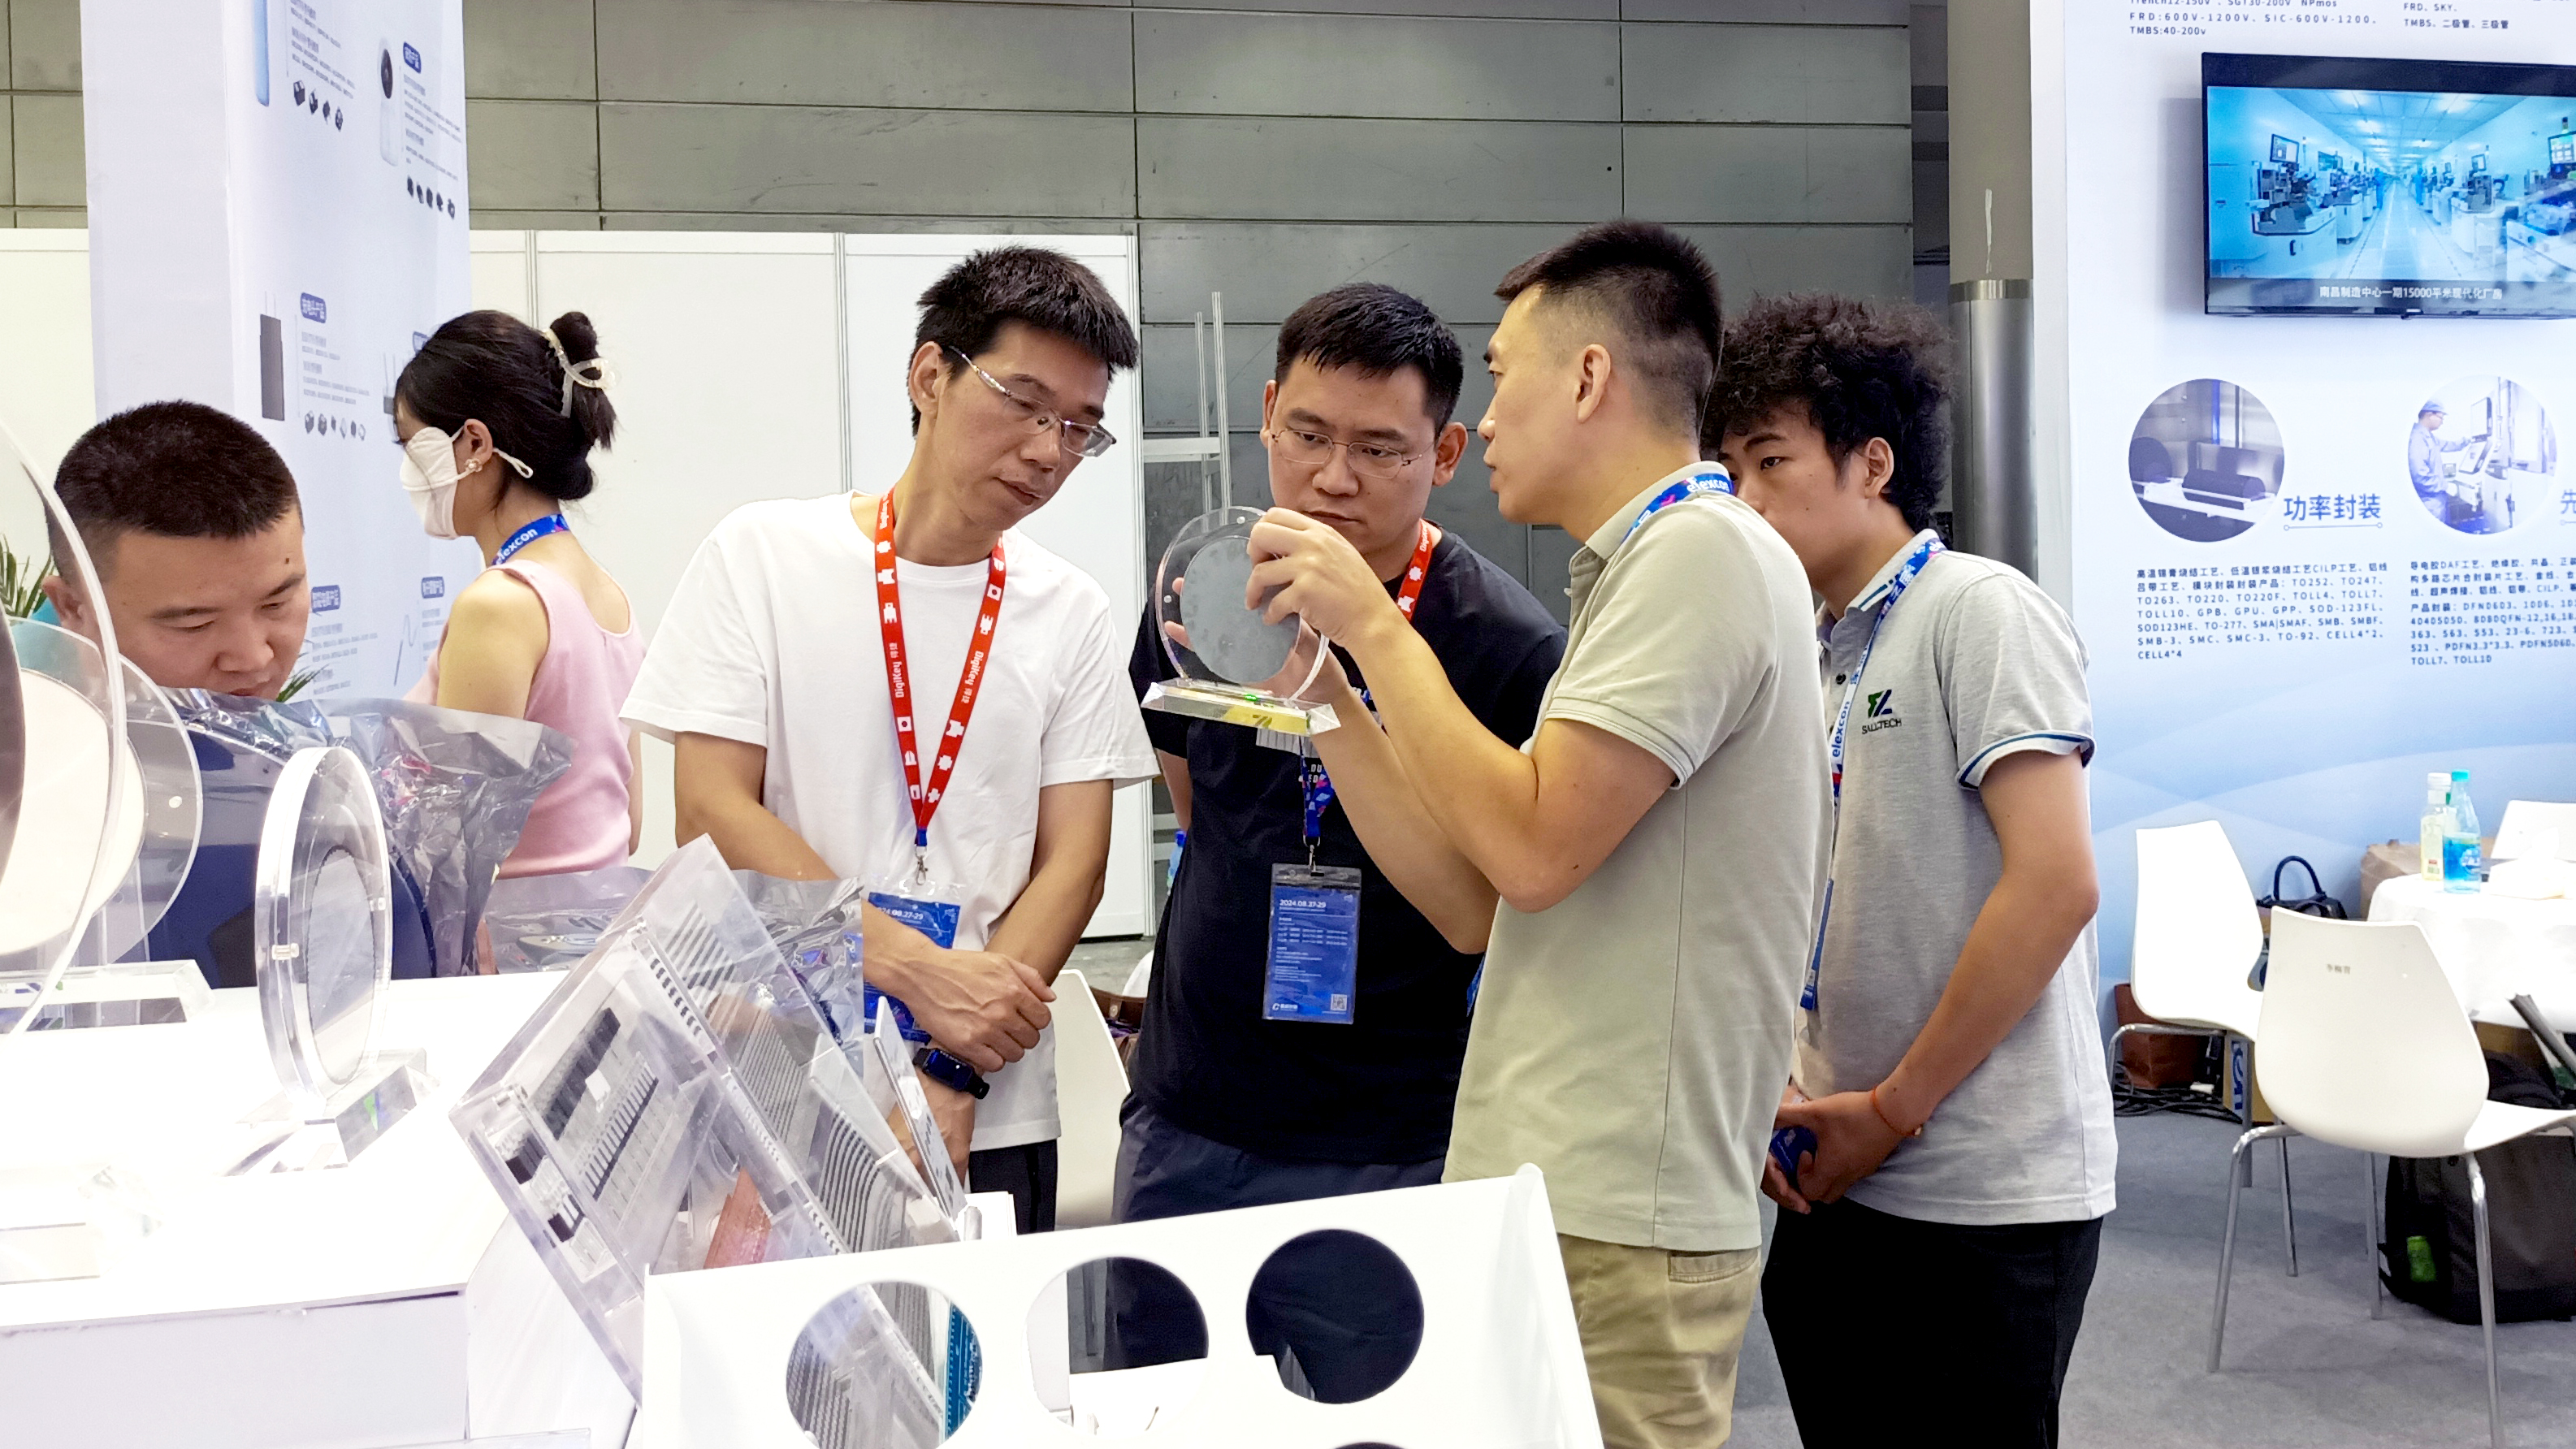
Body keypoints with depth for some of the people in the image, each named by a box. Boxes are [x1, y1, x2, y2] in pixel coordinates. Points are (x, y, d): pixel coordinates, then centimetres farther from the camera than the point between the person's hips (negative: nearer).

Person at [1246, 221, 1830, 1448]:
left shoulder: (1702, 551, -13)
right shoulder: (1651, 562, 19)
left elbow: (1533, 848, -21)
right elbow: (1483, 889, 15)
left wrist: (1373, 625, -11)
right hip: (1564, 1190, 10)